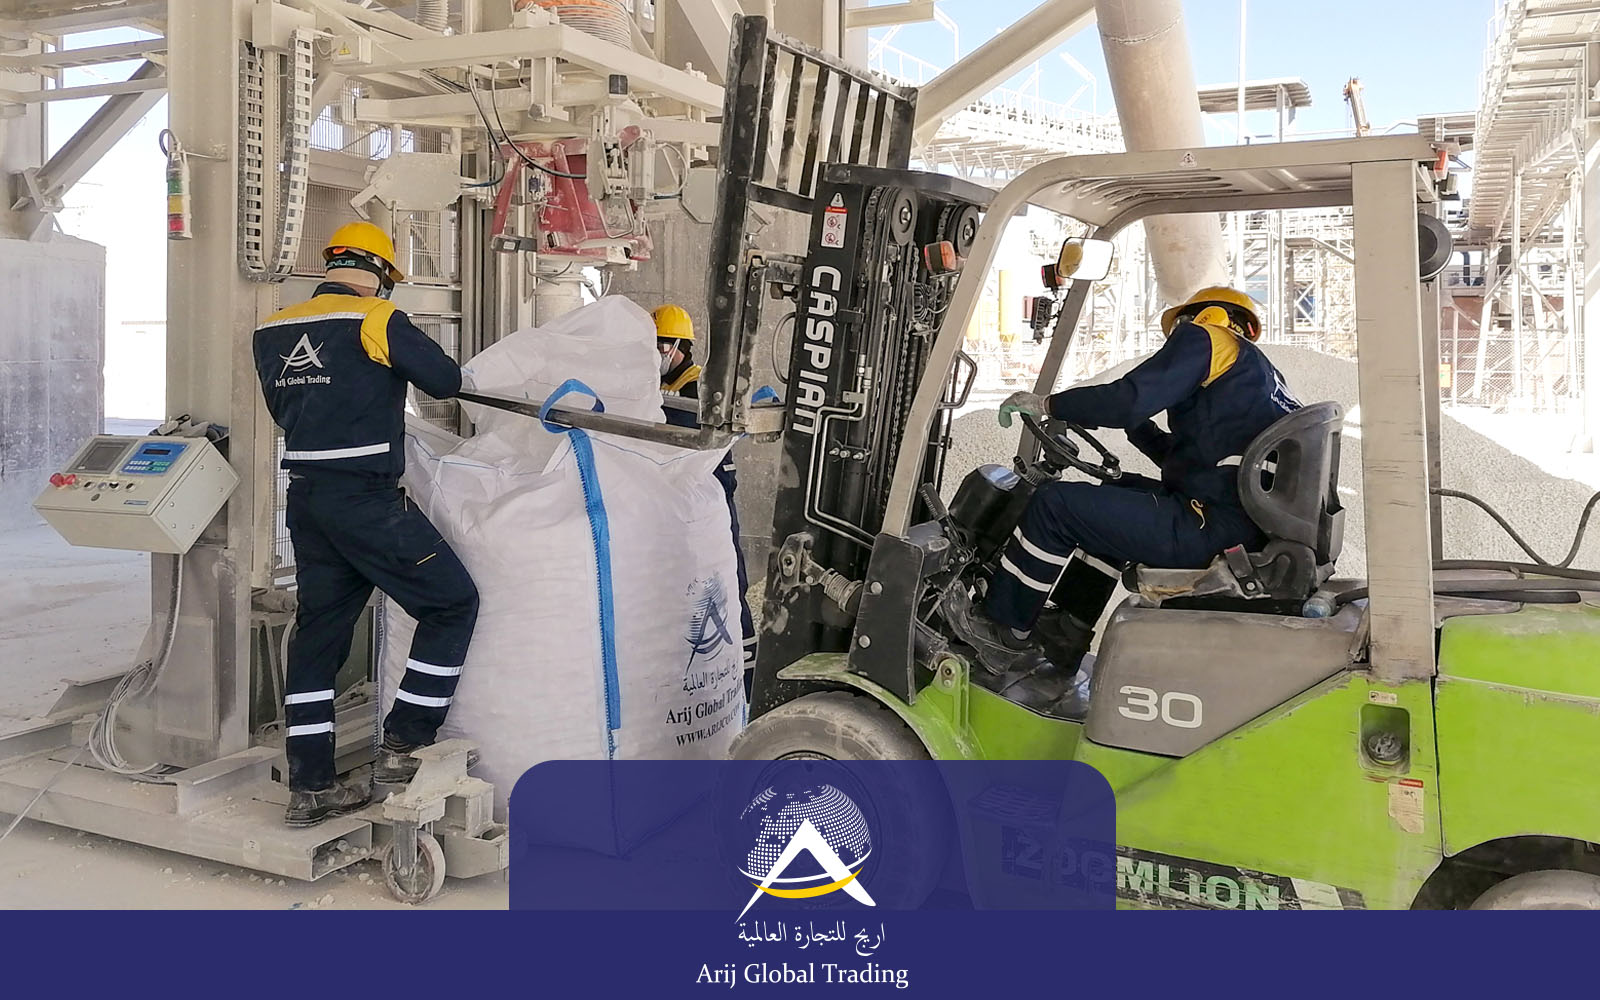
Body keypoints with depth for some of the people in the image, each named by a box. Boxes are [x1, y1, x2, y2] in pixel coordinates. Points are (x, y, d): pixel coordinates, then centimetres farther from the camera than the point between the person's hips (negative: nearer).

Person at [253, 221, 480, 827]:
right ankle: (403, 746, 5)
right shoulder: (376, 319, -9)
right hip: (366, 499, -8)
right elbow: (445, 380, -6)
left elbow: (284, 409, 20)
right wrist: (405, 365, 14)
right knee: (453, 602, 5)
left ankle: (309, 787, 17)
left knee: (319, 631, 13)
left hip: (306, 499, 8)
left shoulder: (273, 332, 11)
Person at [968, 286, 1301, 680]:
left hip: (1210, 526, -10)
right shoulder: (1260, 372, 29)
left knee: (1055, 503, -5)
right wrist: (1134, 423, 30)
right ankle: (1069, 633, 25)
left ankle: (1002, 633, 5)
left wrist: (1046, 404, -1)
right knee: (1122, 492, 29)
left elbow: (1130, 399, -13)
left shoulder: (1206, 337, 2)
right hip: (1247, 526, 10)